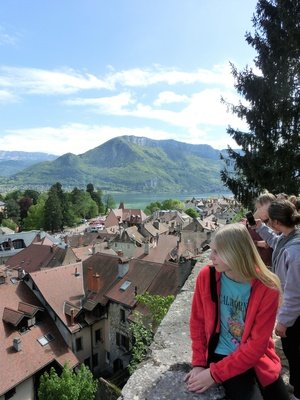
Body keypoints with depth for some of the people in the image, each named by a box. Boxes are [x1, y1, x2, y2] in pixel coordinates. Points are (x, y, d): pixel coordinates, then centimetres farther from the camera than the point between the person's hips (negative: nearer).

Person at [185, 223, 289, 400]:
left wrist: (215, 373, -20)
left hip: (257, 359, 1)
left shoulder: (267, 289, -21)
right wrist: (199, 363, -9)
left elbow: (257, 345, -19)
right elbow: (197, 321, -4)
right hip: (223, 355, -1)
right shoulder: (207, 276, -16)